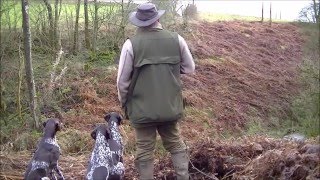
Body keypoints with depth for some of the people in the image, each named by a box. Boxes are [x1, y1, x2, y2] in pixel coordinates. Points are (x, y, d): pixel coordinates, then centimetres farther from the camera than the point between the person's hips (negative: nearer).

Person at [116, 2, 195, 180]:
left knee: (145, 151, 10)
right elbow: (190, 68, 7)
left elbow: (122, 81, -8)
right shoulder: (176, 39, -5)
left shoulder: (131, 44, -13)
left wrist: (124, 103, 8)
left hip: (142, 109, -2)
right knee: (176, 144, 21)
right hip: (171, 106, 3)